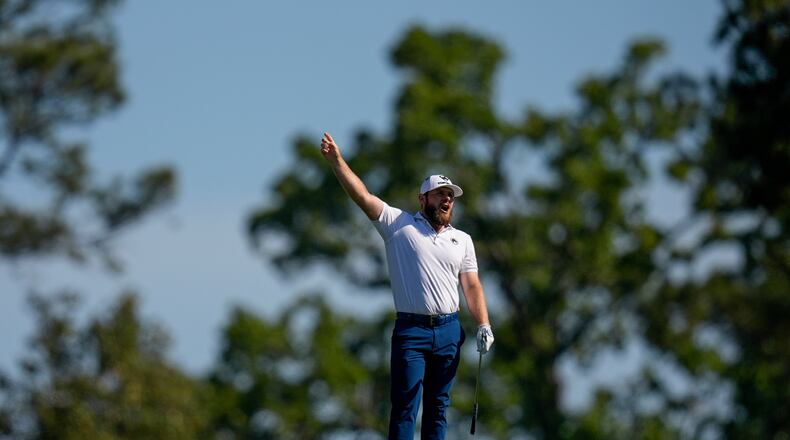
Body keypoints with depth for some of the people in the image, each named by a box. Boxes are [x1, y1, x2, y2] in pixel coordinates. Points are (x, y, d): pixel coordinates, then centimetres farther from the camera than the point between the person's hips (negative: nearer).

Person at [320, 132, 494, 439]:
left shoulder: (462, 240, 14)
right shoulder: (399, 225, 3)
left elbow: (472, 286, 10)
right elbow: (363, 196, -6)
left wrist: (483, 325, -4)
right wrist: (337, 162, -18)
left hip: (449, 330, 4)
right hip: (411, 330, -4)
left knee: (438, 406, 7)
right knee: (405, 407, -7)